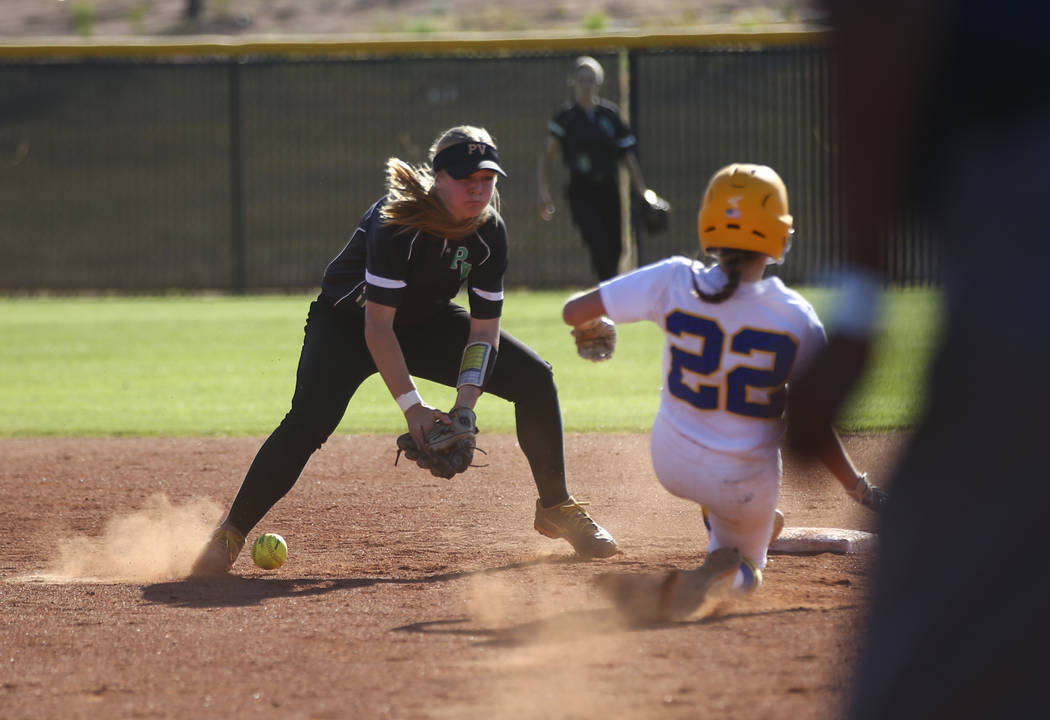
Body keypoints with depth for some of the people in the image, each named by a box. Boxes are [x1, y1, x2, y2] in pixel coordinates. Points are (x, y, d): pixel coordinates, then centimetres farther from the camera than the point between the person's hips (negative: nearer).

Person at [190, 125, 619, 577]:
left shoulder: (489, 232, -15)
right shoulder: (397, 223, -33)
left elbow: (484, 329, -12)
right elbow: (376, 325, -33)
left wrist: (465, 404, -26)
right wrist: (412, 408, -38)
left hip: (425, 323, 6)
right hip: (347, 322, -6)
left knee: (534, 378, -4)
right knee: (310, 418, -30)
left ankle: (556, 508, 14)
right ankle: (229, 536, -19)